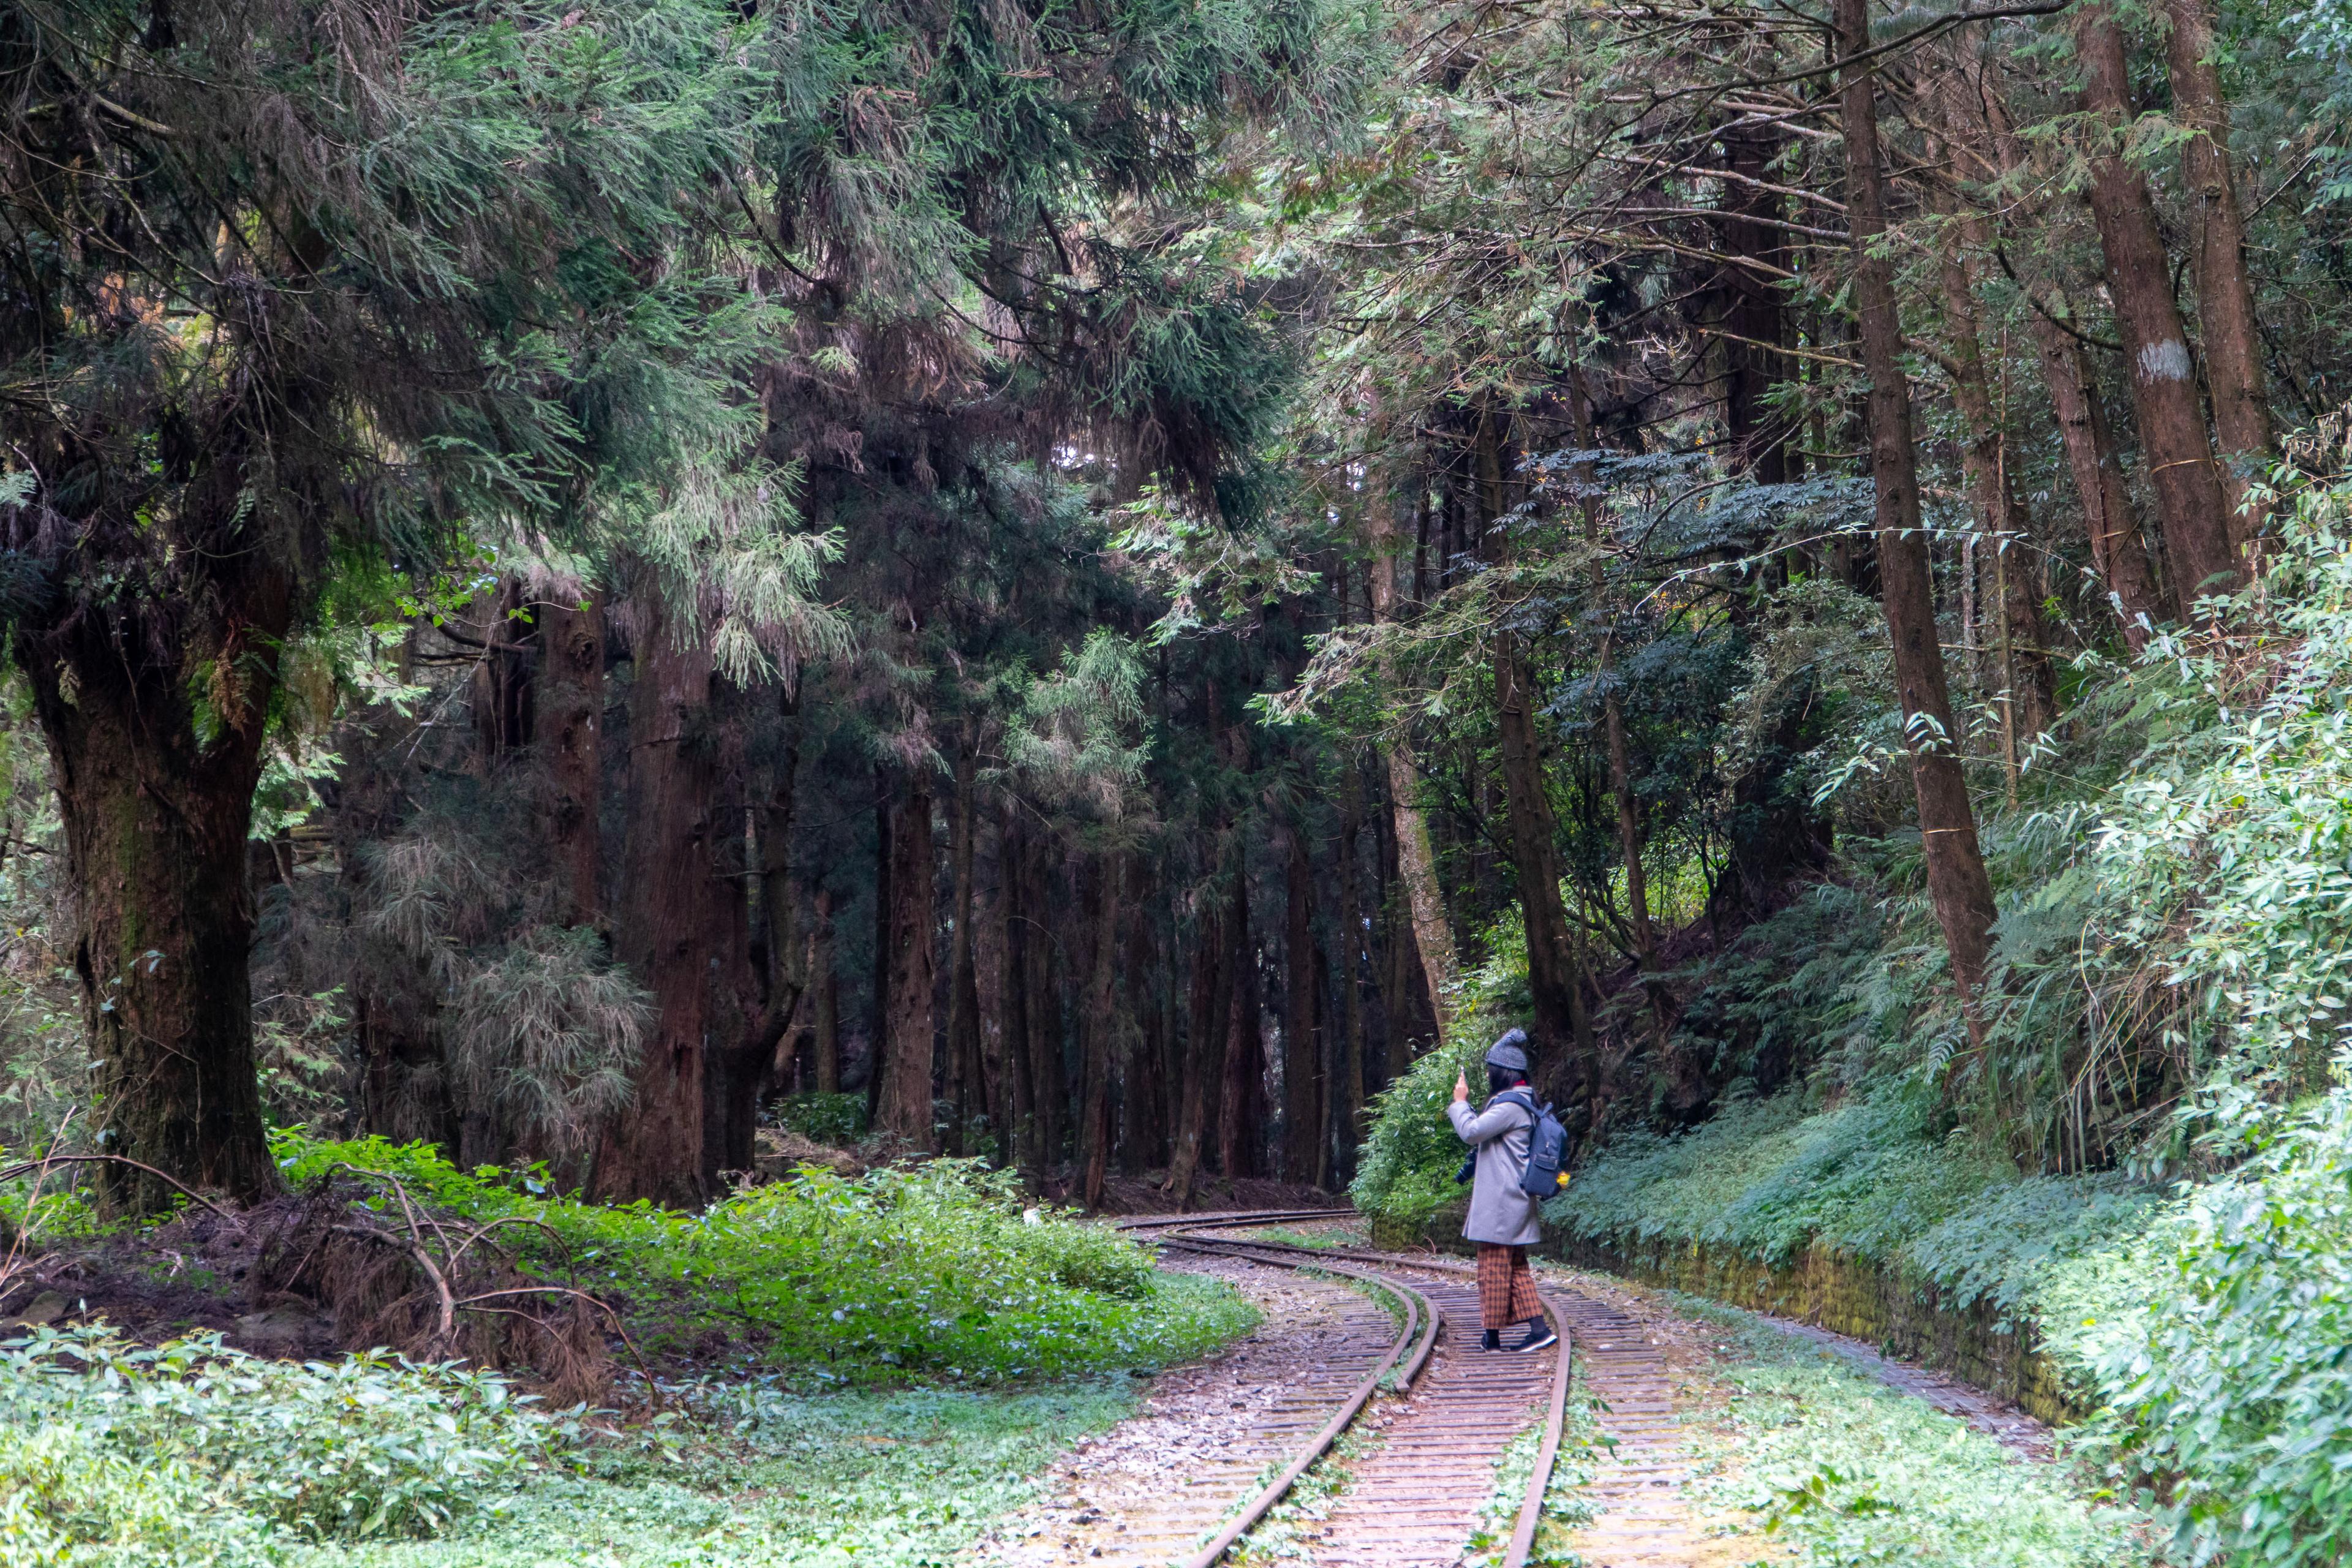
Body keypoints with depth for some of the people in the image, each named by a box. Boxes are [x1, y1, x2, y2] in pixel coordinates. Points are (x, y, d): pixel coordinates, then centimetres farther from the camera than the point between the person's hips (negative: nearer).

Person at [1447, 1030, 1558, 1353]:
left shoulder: (1510, 1106, -18)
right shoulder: (1522, 1102, 15)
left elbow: (1471, 1132, -16)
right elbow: (1483, 1131, 23)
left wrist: (1460, 1102, -3)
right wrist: (1463, 1106, 17)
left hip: (1501, 1202, -10)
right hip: (1515, 1202, 10)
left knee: (1494, 1267, -1)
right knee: (1516, 1267, 13)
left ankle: (1492, 1335, 5)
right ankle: (1538, 1327, 10)